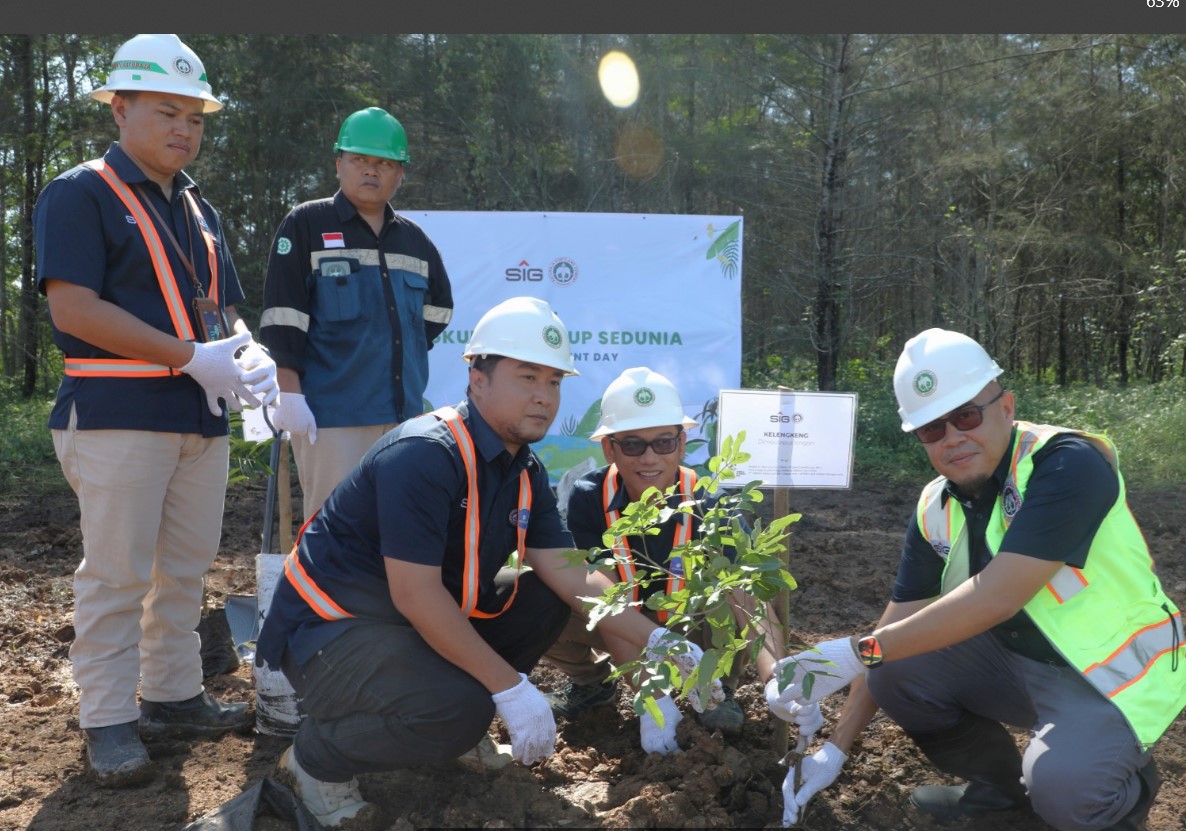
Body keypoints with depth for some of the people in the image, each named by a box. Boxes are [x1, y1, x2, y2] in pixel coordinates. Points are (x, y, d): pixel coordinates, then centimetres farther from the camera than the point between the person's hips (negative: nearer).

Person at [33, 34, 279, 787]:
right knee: (117, 575, -2)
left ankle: (173, 696, 25)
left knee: (184, 569, 13)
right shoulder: (81, 194, -4)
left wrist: (249, 355, -4)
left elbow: (223, 310, 21)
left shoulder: (200, 211, 18)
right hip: (119, 413, -7)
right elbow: (74, 307, -16)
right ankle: (108, 721, 9)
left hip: (203, 416, 7)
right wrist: (194, 358, -20)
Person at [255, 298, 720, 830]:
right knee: (456, 709, -31)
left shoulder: (524, 473, 2)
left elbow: (568, 574, 1)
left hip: (426, 623, 9)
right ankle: (316, 761, -4)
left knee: (544, 598, 3)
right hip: (329, 628, -8)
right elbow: (414, 594, -30)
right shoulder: (424, 455, -26)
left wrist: (658, 642, -9)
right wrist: (510, 687, -26)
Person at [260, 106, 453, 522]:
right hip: (331, 417, -5)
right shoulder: (306, 225, 0)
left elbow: (438, 307, 30)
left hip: (403, 412, 6)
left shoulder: (414, 240, 15)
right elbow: (282, 320, -7)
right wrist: (290, 394, -13)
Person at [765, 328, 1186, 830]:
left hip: (1113, 671, -6)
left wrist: (861, 653, -32)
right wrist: (836, 748, -4)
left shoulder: (1067, 464, -25)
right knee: (894, 669, -10)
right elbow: (897, 626, 0)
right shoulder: (936, 510, -3)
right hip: (1015, 659, 7)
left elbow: (996, 597, -34)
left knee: (1062, 787, -32)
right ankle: (999, 782, 14)